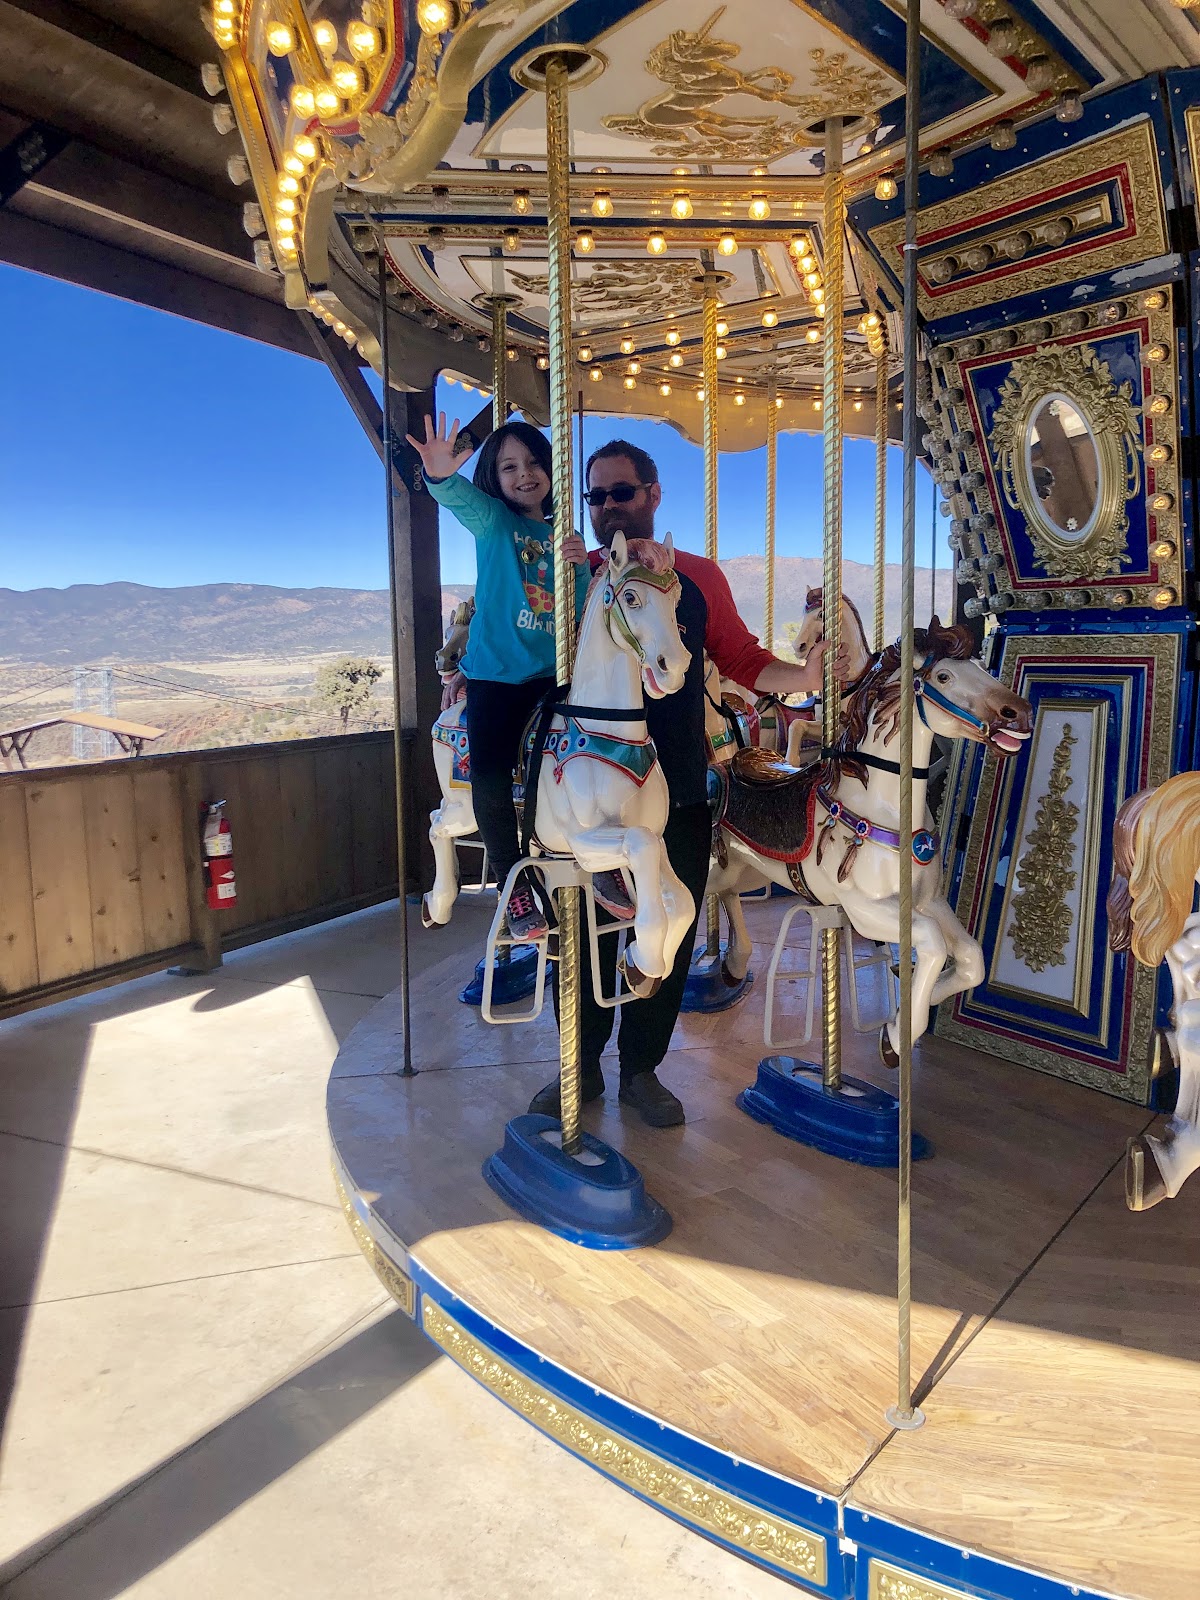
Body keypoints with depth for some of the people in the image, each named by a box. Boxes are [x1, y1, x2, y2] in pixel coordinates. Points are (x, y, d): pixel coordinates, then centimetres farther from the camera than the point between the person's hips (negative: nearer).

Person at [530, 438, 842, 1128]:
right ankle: (582, 1065, 26)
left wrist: (805, 677, -8)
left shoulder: (699, 576, 7)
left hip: (678, 789, 1)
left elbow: (742, 660, 7)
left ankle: (642, 1068, 26)